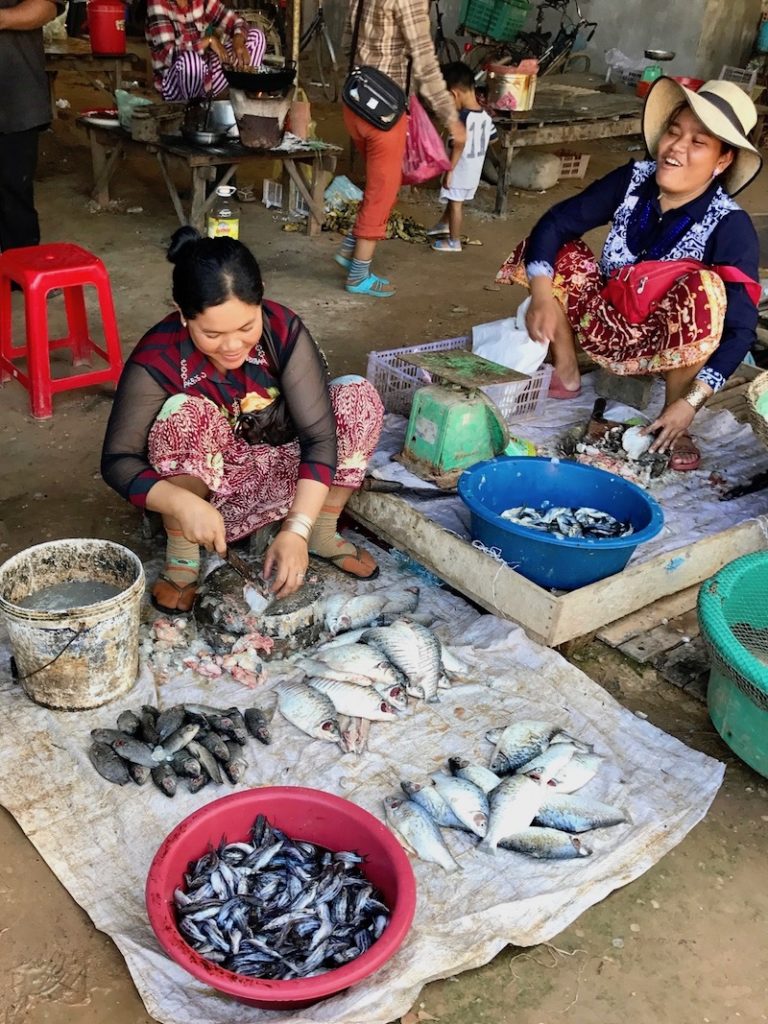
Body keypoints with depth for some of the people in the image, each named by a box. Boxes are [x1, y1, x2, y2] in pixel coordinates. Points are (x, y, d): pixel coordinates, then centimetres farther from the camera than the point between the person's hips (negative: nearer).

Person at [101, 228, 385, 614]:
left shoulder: (284, 331, -22)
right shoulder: (156, 360, -26)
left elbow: (319, 435, -25)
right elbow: (117, 460, -26)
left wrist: (296, 530, -36)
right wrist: (184, 504, -45)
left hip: (274, 473, 2)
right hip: (200, 487, -2)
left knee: (358, 397, -20)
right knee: (185, 414, -34)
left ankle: (323, 532, -6)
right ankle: (180, 555, -16)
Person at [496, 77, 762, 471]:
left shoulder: (730, 227, -21)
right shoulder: (633, 180, -11)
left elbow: (740, 328, -22)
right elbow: (556, 222, -11)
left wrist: (691, 402, -31)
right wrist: (542, 295, -29)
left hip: (666, 348, -3)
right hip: (608, 328, 4)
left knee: (703, 289, -34)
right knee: (550, 252, -13)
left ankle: (674, 426, -16)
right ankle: (565, 373, 5)